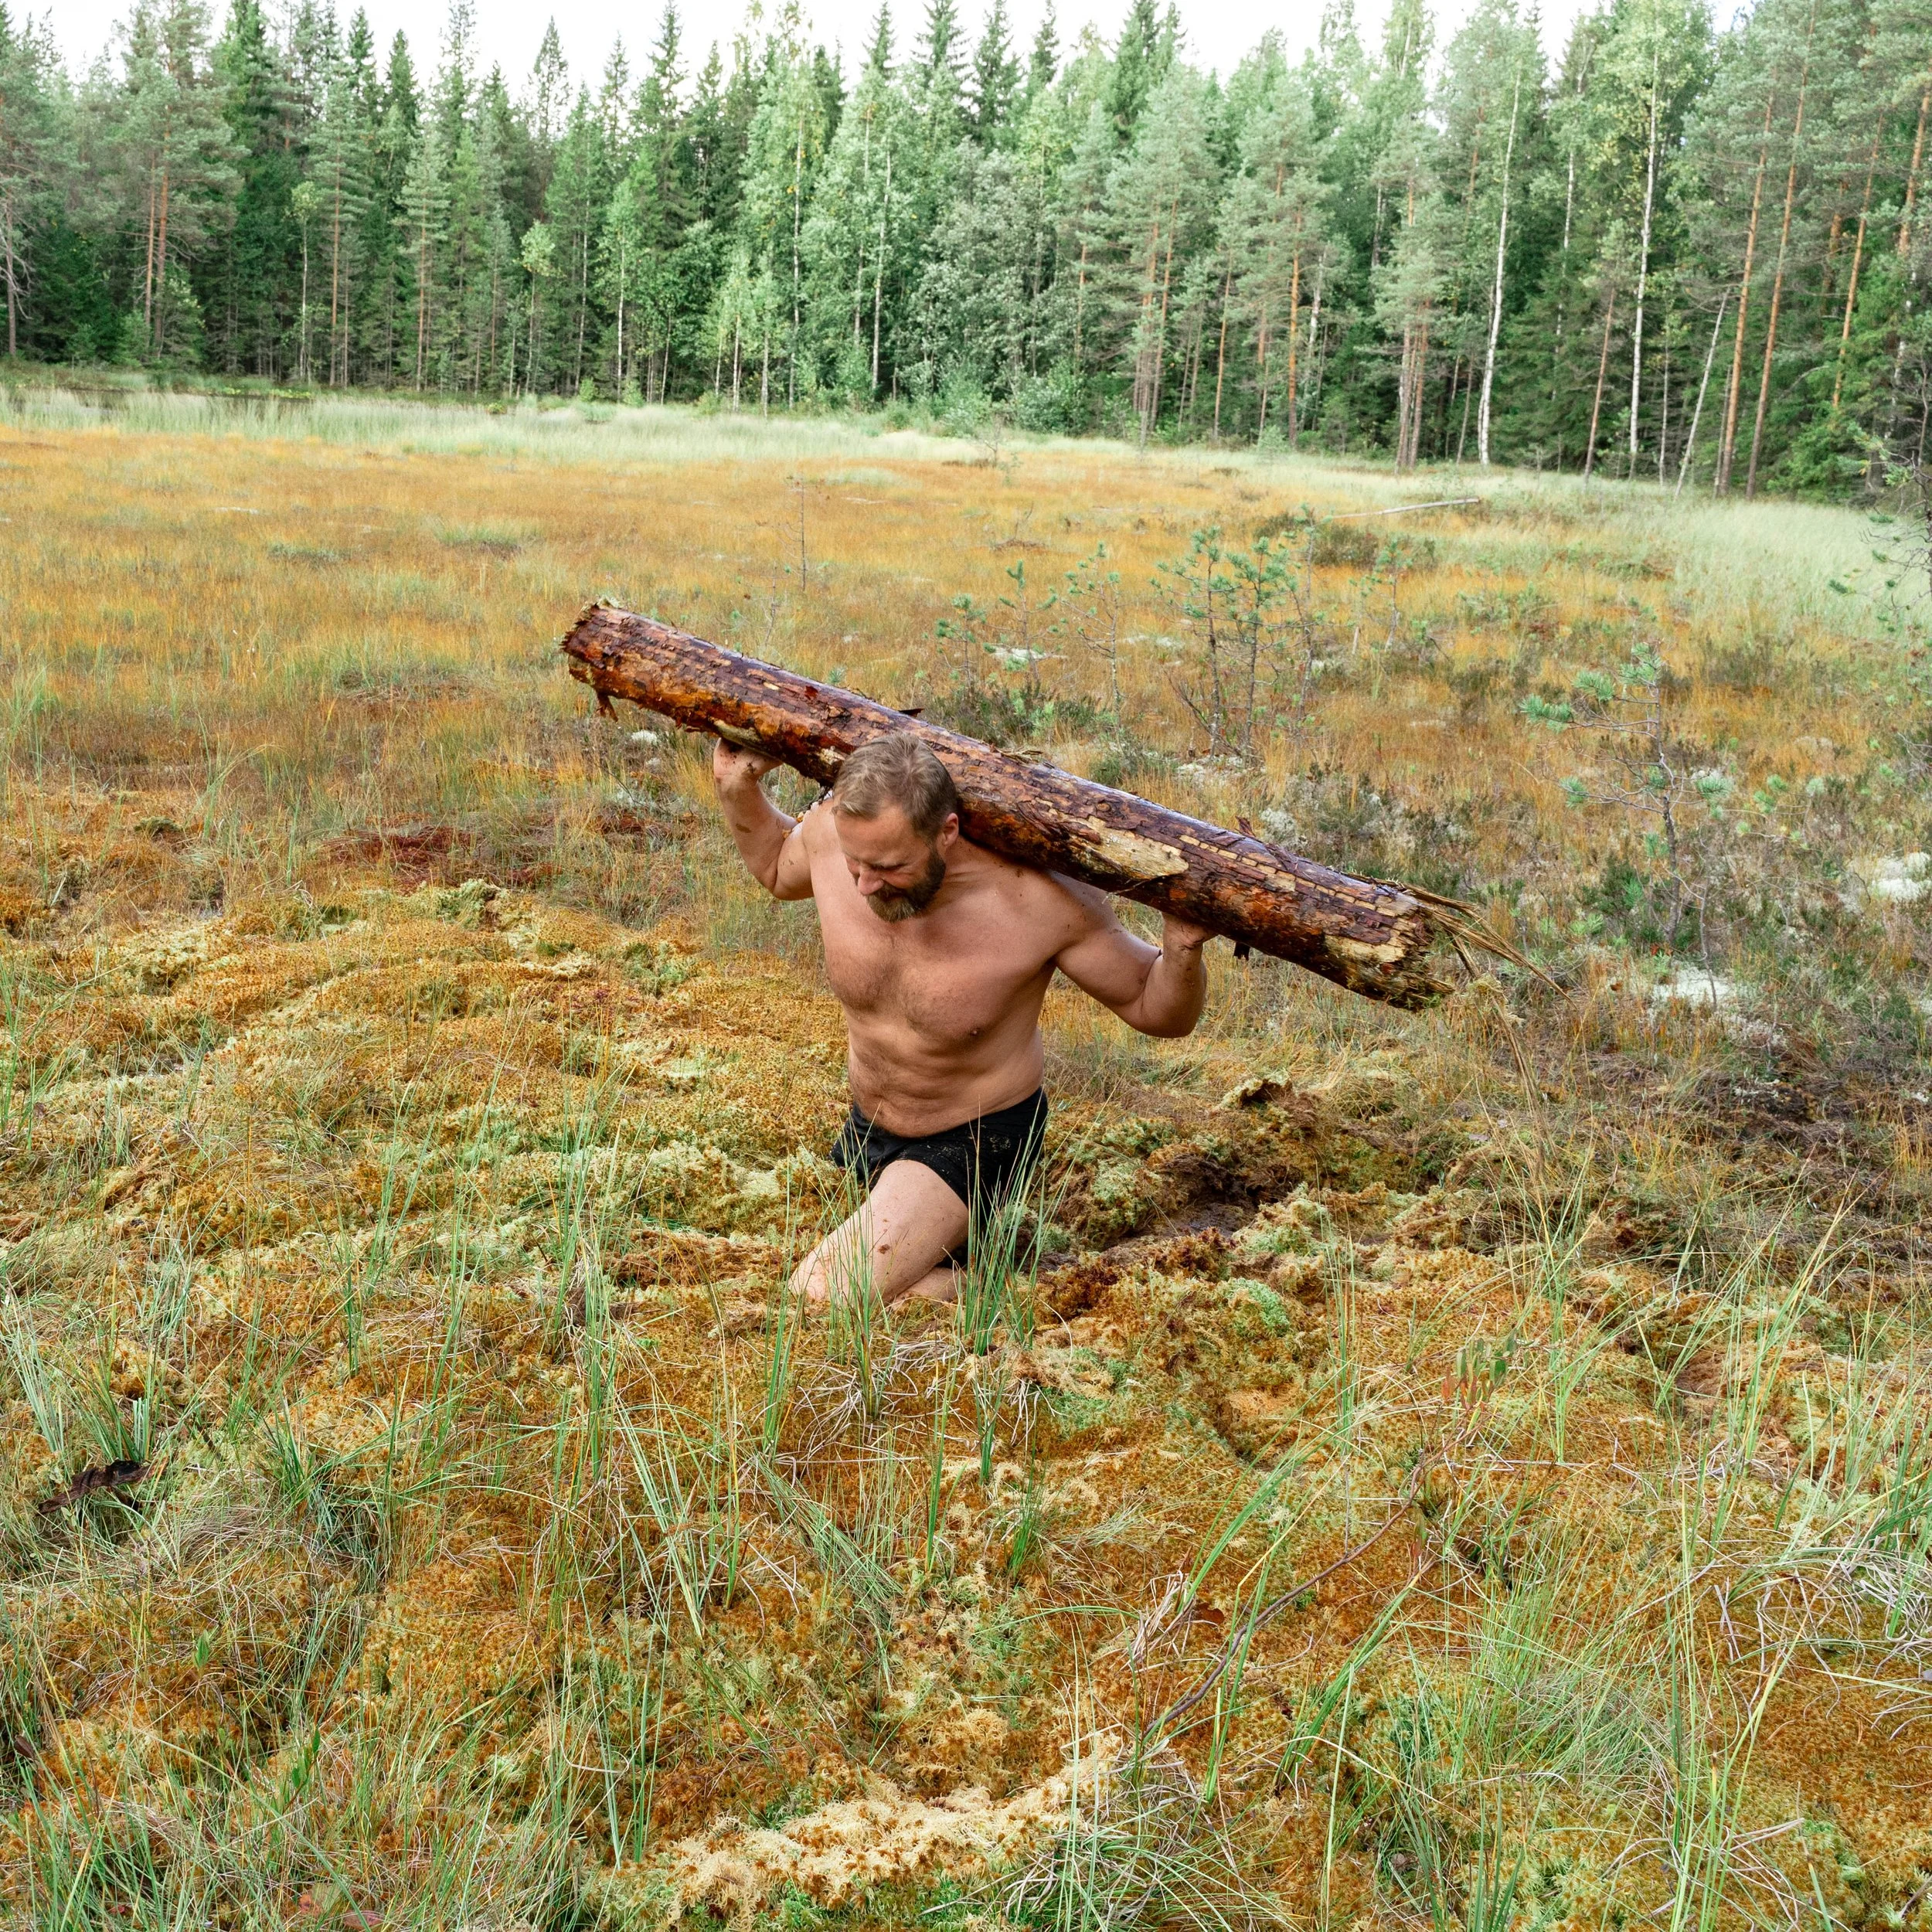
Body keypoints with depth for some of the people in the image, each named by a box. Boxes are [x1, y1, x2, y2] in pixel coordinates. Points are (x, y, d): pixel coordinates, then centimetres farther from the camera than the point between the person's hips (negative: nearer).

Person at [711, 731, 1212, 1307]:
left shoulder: (1039, 898, -34)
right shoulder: (834, 830, -23)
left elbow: (1158, 1012, -20)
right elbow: (776, 867, 5)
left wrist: (1182, 952, -41)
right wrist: (738, 790, -13)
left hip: (975, 1144, -6)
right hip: (868, 1125, 6)